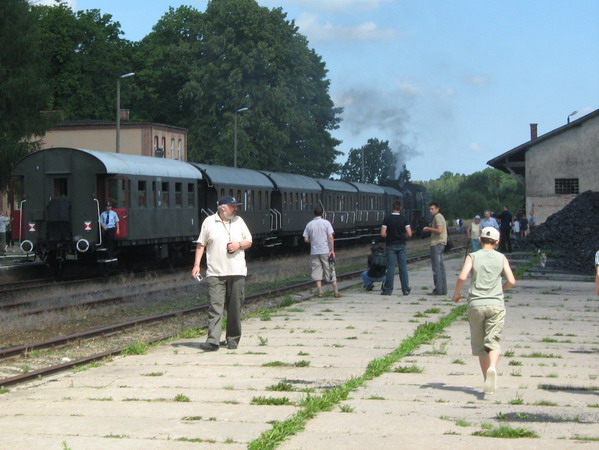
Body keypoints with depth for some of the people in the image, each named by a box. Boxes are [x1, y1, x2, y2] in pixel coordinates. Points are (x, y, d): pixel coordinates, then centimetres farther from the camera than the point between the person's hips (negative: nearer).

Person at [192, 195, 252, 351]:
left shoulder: (239, 221, 11)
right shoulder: (209, 222, 4)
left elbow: (249, 242, 16)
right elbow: (201, 244, 7)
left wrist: (239, 245, -6)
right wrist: (197, 265, -1)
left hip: (237, 272, 3)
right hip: (215, 273, -3)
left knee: (235, 308, 4)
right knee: (215, 306, -10)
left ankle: (232, 339, 15)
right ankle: (213, 340, -14)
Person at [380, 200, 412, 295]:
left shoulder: (387, 218, -6)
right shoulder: (404, 219, -3)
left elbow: (383, 234, -9)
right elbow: (409, 234, -8)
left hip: (391, 245, -1)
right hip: (401, 245, 1)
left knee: (390, 268, 1)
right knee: (403, 268, 5)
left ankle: (388, 289, 1)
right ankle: (406, 290, 6)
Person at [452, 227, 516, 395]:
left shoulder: (473, 257, 4)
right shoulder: (501, 258, 7)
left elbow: (462, 277, -11)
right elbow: (511, 281, 0)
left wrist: (457, 293, 6)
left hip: (476, 304, 0)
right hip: (496, 304, 0)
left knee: (479, 345, 12)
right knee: (493, 342, -5)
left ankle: (487, 380, 15)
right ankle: (492, 368, -34)